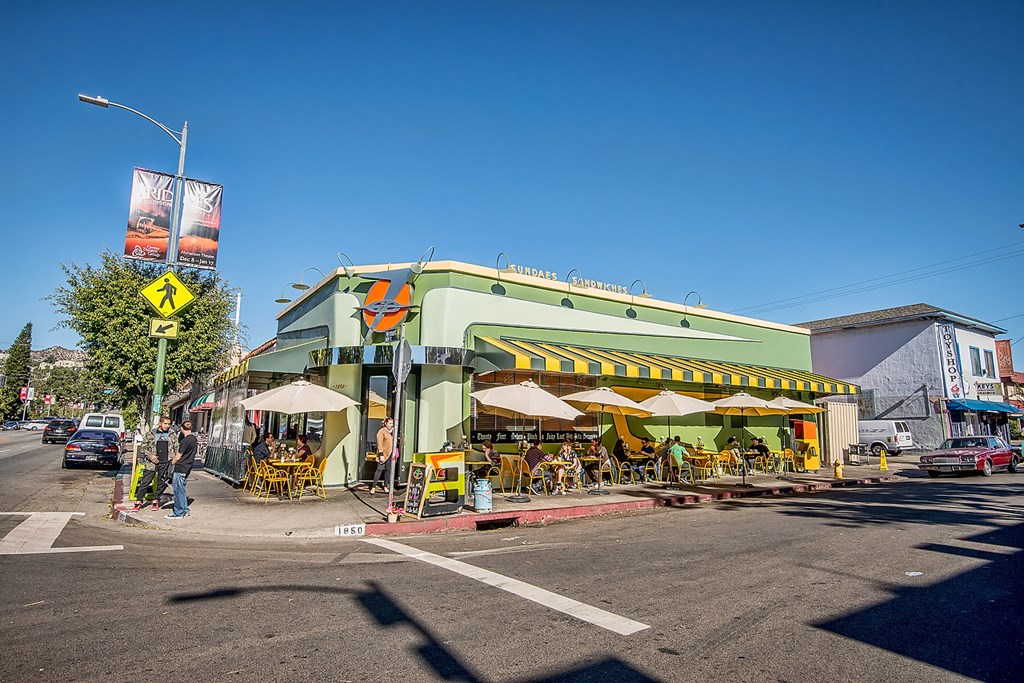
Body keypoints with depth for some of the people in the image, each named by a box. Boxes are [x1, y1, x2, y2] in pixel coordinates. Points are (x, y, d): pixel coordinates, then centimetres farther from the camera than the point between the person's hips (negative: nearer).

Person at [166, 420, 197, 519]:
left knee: (178, 491, 0)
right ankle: (185, 510, 22)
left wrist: (171, 463, 3)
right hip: (187, 468, 9)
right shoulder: (195, 439, 8)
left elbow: (178, 456, -13)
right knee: (181, 490, 17)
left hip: (180, 468, -9)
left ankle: (178, 513, 6)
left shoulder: (185, 441, -18)